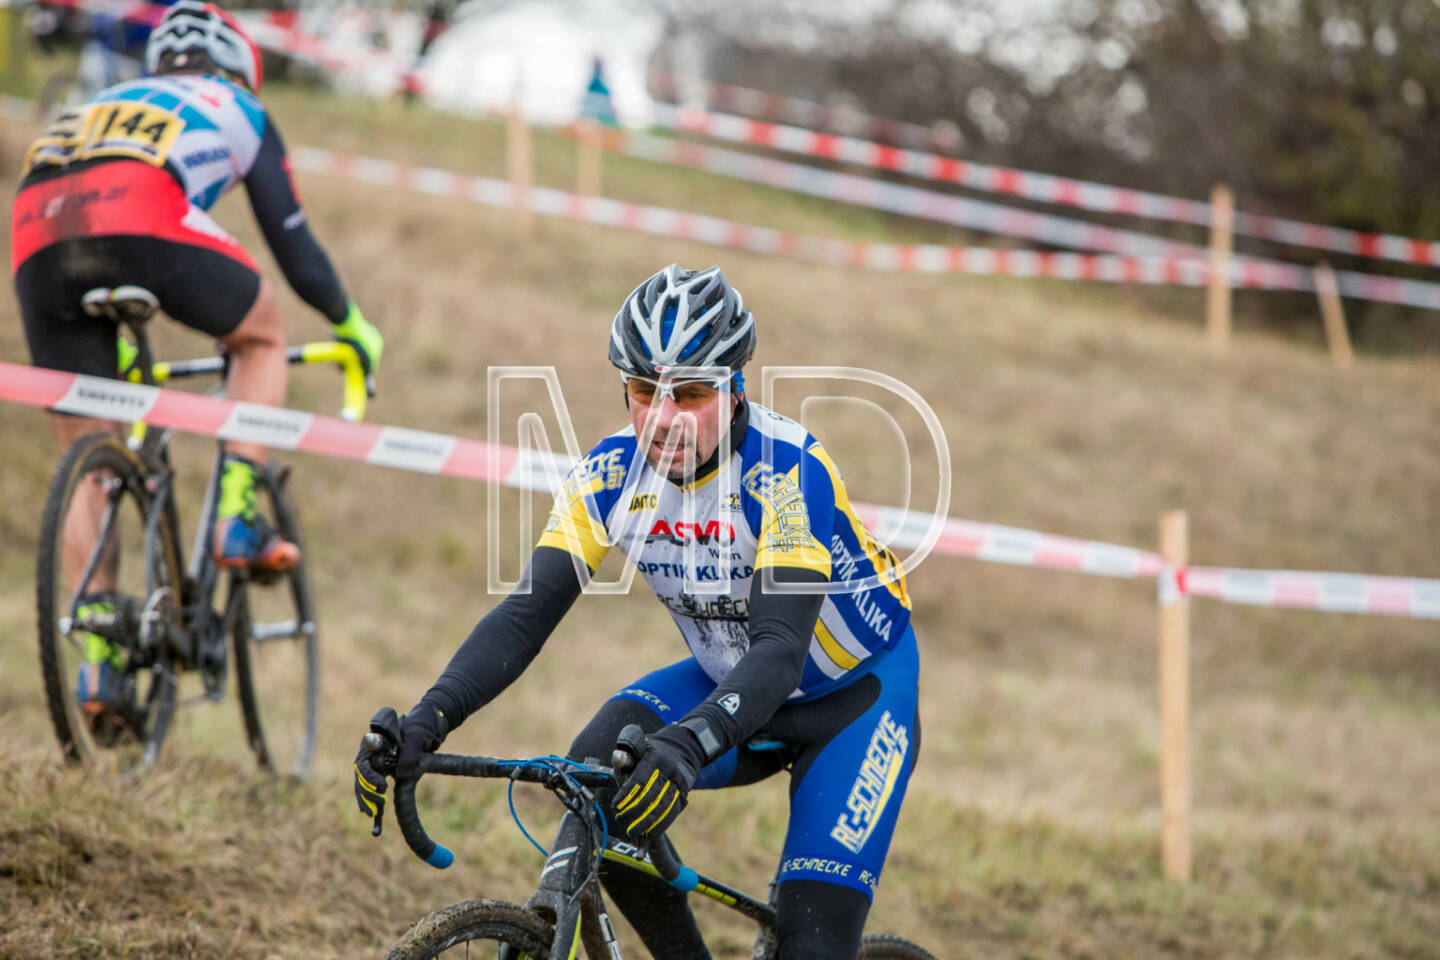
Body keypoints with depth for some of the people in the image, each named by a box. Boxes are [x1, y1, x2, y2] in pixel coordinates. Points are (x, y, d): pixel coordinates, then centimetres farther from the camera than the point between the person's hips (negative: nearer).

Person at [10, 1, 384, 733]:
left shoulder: (103, 103, 43)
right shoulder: (239, 112, 32)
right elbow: (292, 245, 31)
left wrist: (117, 350, 61)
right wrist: (351, 326, 47)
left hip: (35, 234, 4)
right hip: (143, 218, -4)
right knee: (263, 337, 26)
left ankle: (98, 653, 2)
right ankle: (237, 518, 11)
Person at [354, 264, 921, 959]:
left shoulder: (786, 470, -29)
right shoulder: (609, 476, -14)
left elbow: (781, 647, -38)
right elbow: (527, 612, -18)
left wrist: (688, 745, -56)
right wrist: (430, 716, -36)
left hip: (857, 690, -5)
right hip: (728, 681, 5)